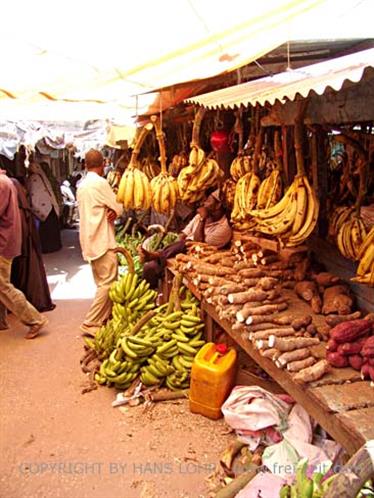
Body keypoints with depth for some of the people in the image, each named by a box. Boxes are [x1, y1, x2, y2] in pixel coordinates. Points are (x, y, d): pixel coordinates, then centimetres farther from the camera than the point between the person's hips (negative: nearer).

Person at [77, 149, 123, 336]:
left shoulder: (82, 185, 15)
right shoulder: (100, 183, -12)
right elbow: (118, 208, -9)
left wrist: (112, 211, -3)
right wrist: (115, 211, 10)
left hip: (90, 240, 9)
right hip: (102, 241, -9)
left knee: (102, 283, 16)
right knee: (108, 283, -7)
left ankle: (103, 319, 22)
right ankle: (90, 324, -7)